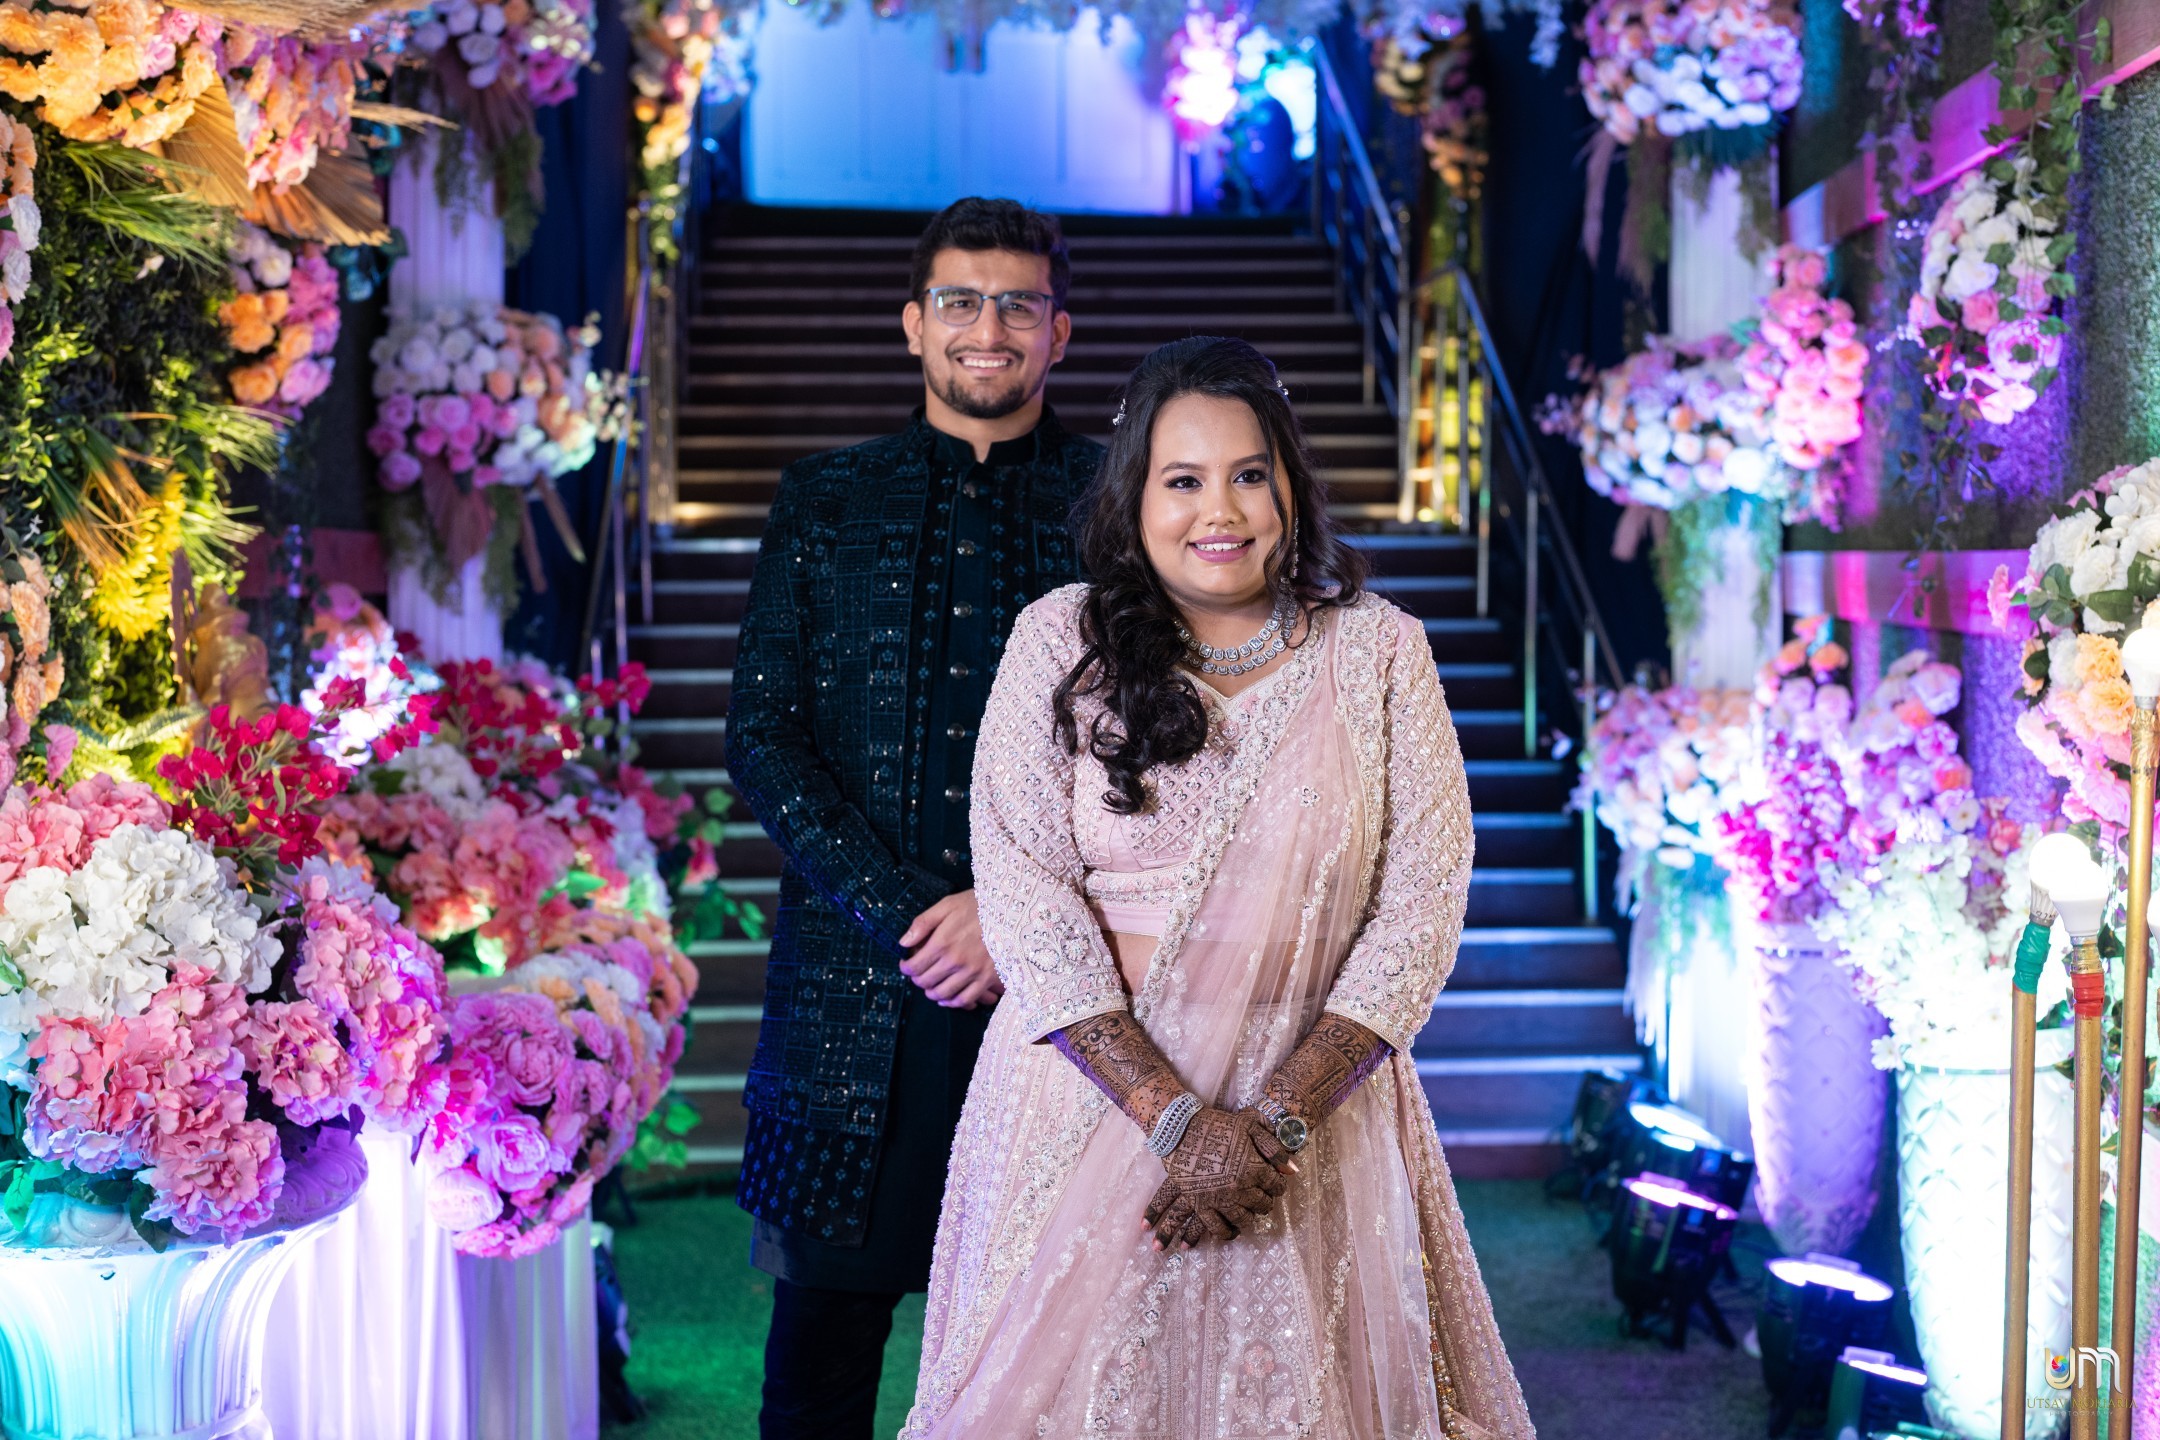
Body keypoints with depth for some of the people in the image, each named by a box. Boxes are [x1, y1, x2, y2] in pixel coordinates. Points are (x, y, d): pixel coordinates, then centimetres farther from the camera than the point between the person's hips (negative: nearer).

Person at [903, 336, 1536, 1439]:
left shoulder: (1379, 650, 1)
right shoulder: (1061, 638, -1)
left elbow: (1423, 901, -4)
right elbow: (1021, 888, -8)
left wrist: (1274, 1119, -13)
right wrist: (1175, 1118, -15)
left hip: (1315, 1112, 1)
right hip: (1093, 1097, 0)